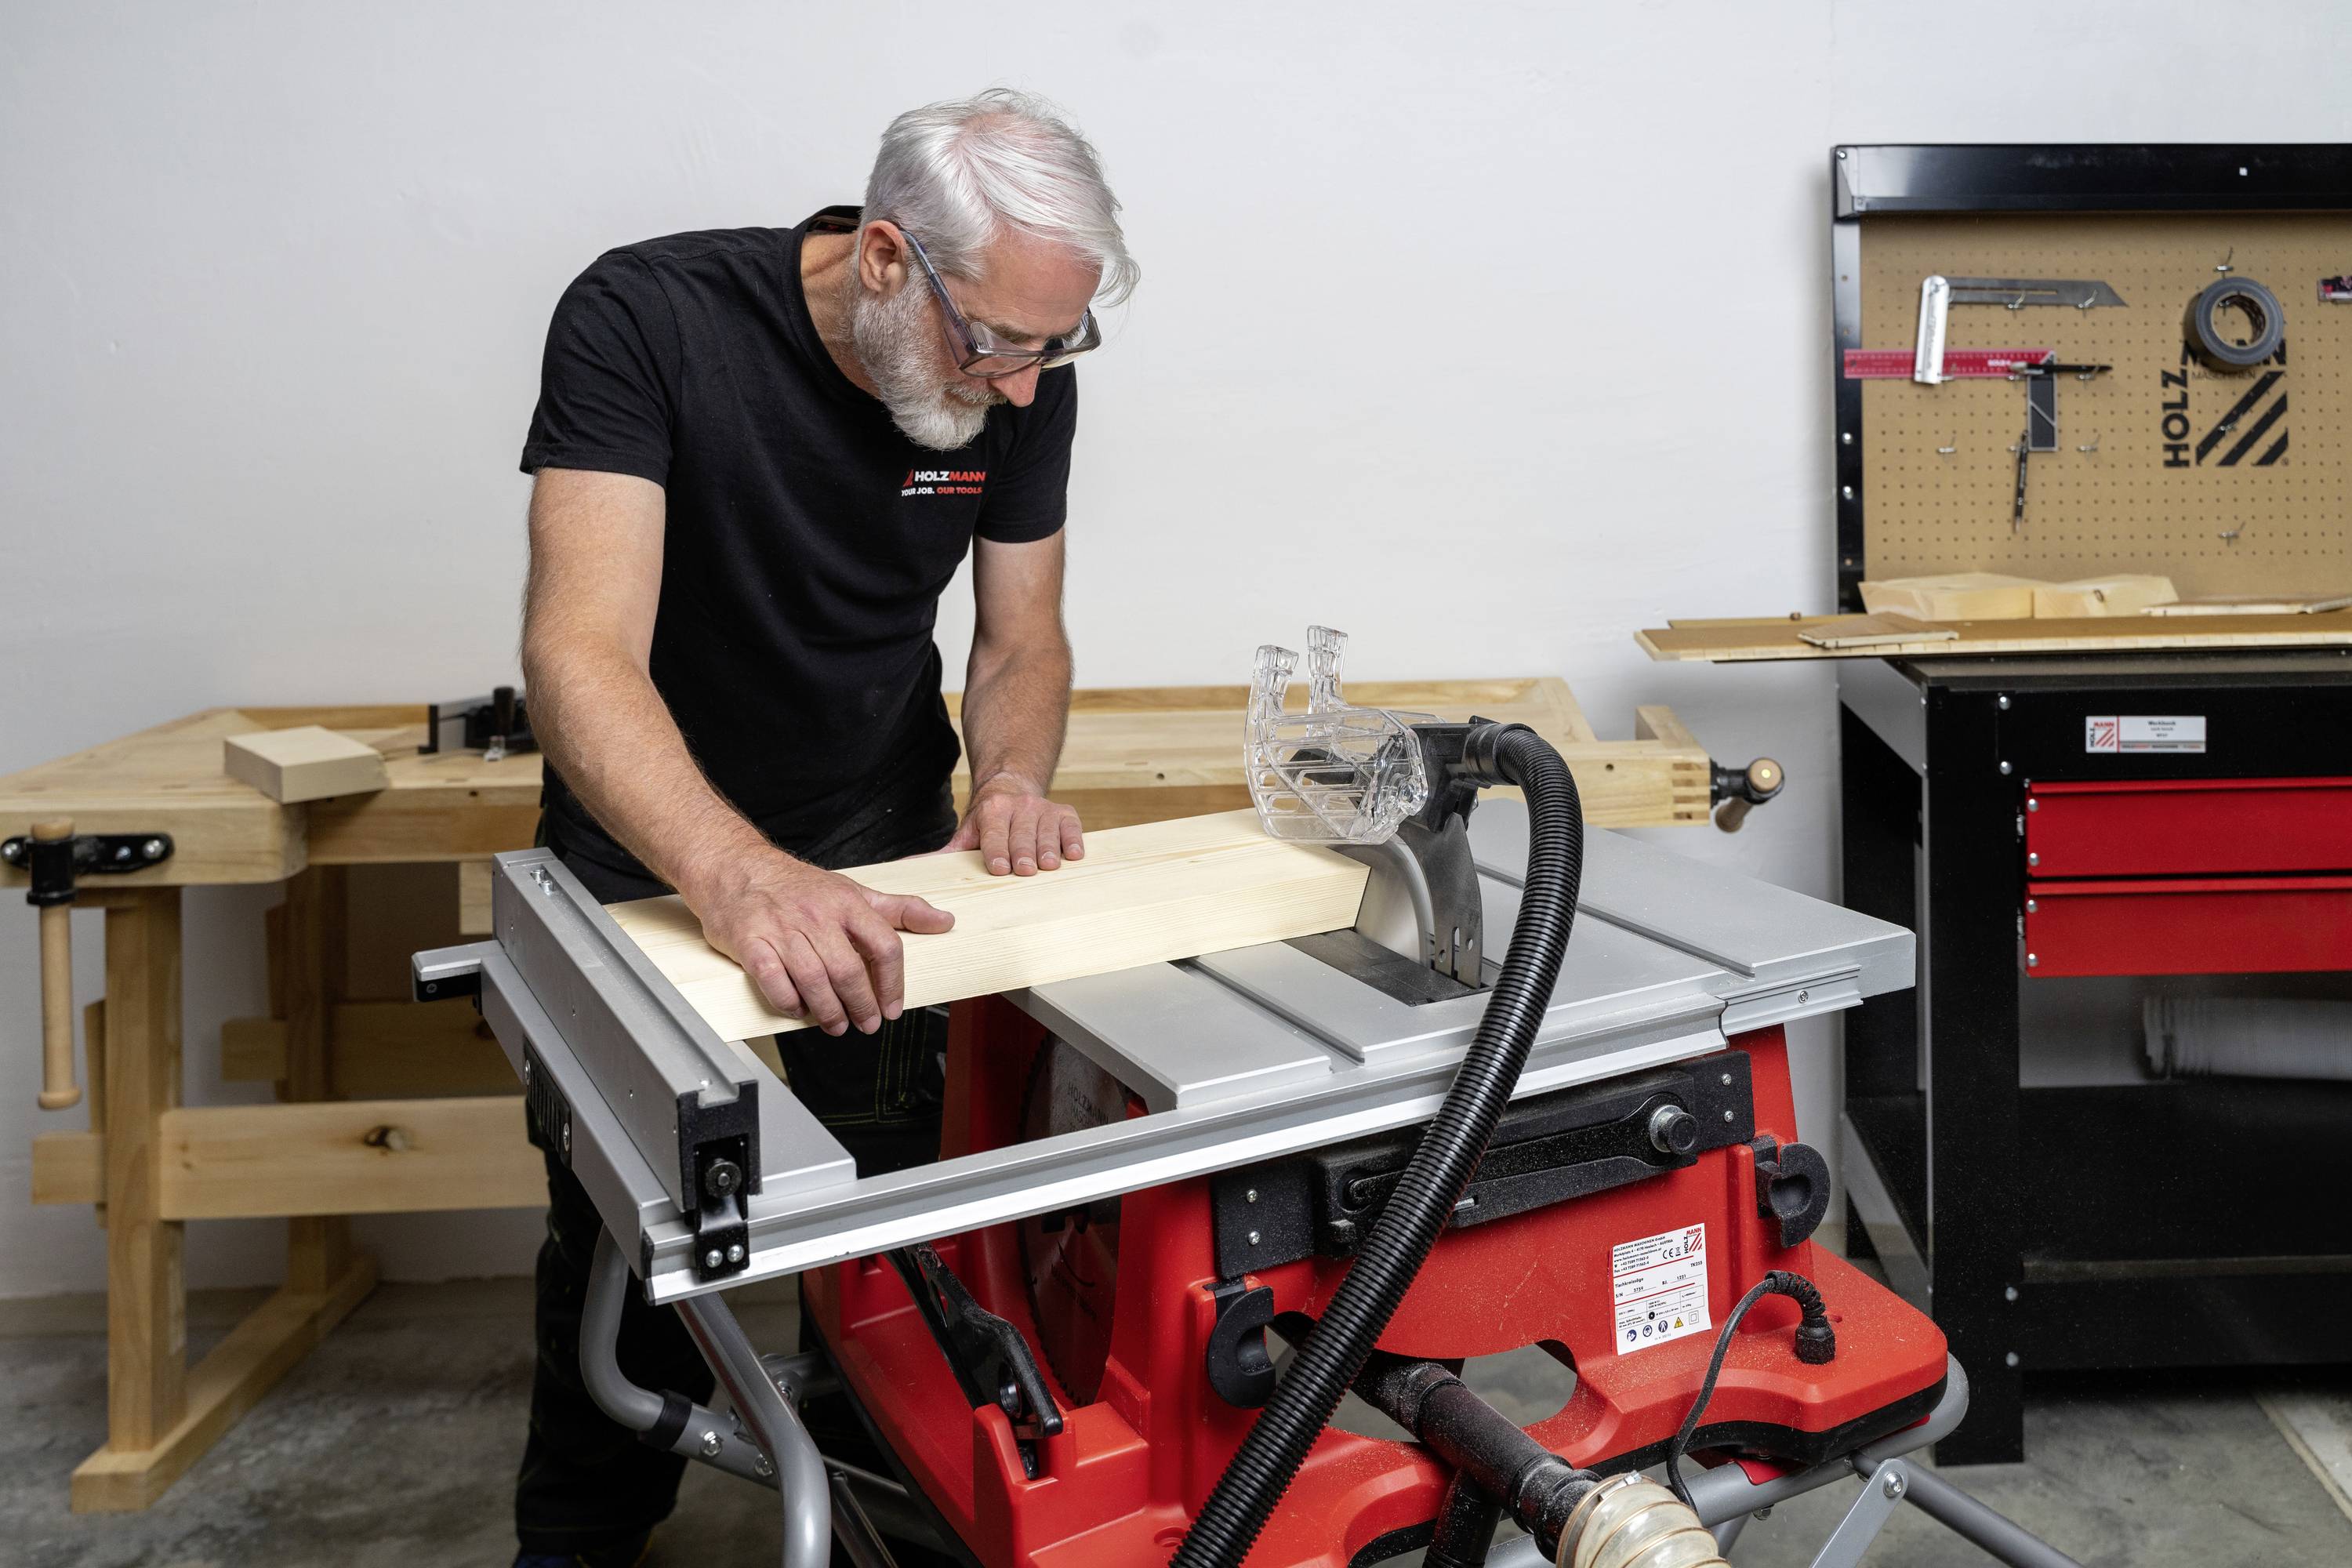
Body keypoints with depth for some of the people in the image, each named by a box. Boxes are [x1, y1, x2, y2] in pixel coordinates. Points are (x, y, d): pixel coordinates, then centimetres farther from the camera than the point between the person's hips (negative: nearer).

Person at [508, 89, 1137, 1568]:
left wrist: (1014, 778, -25)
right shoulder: (644, 319, -27)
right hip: (650, 849, -2)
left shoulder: (1024, 379, -13)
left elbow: (1022, 639, -2)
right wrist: (737, 875, -53)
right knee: (627, 1233, 8)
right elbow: (583, 654, -36)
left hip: (885, 838, 3)